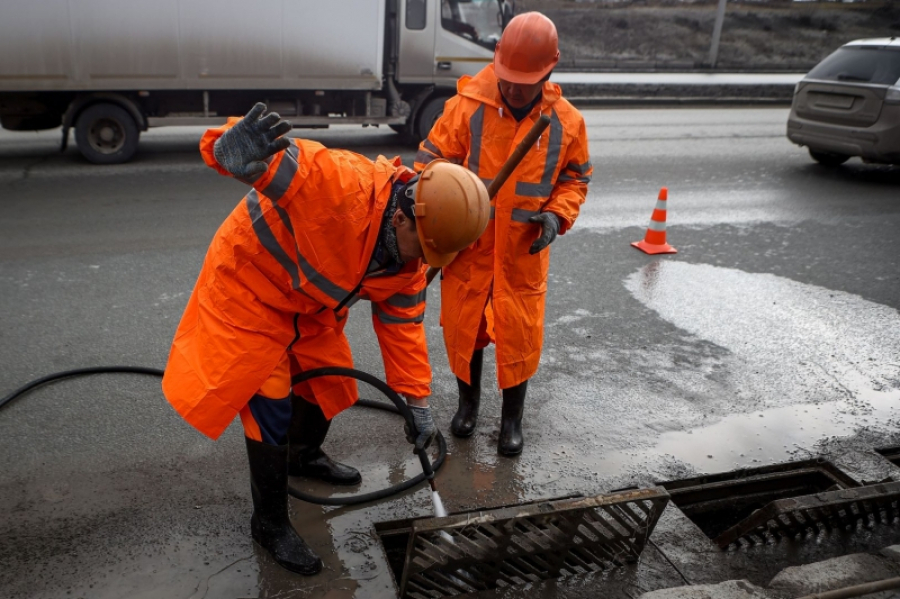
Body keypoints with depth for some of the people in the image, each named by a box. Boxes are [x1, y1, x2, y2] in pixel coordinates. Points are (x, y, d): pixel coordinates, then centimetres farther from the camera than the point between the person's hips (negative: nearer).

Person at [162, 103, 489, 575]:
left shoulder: (409, 259, -11)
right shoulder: (341, 184, -38)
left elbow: (402, 324, -3)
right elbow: (272, 159, -45)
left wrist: (417, 400, -3)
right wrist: (239, 153, -70)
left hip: (308, 303, 8)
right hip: (249, 286, -8)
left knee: (330, 377, 19)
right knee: (271, 403, -6)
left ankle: (305, 456, 50)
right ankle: (269, 522, 14)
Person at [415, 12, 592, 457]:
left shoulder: (566, 122, -5)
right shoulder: (467, 106, -12)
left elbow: (575, 178, 8)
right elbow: (432, 160, -8)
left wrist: (557, 215, -10)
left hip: (523, 251, 1)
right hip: (468, 244, 0)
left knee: (520, 336, 7)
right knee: (463, 327, 12)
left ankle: (512, 419, 28)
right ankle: (468, 402, 38)